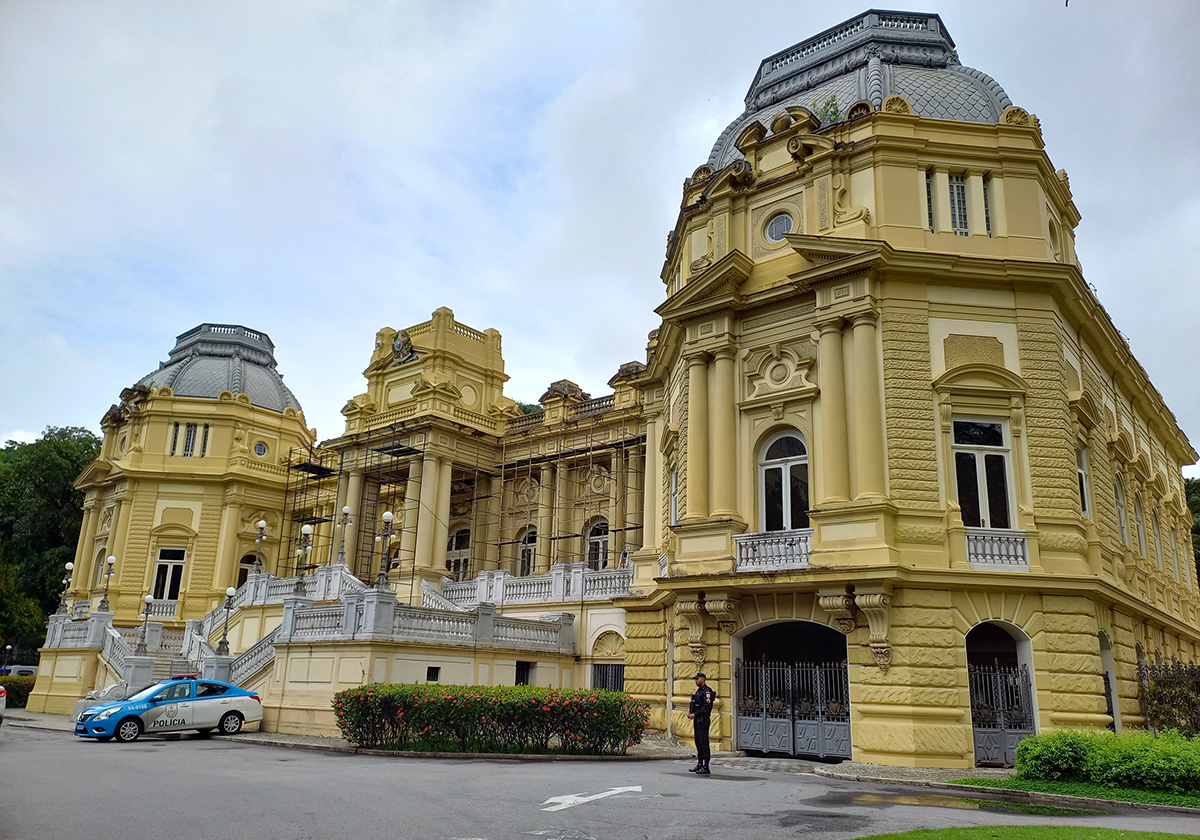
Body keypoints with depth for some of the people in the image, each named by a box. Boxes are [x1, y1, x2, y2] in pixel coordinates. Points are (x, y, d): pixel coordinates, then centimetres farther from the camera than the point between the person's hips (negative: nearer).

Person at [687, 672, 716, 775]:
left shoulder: (707, 691, -12)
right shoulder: (698, 691, 17)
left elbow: (707, 707, -21)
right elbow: (694, 705, 23)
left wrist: (695, 714, -21)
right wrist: (690, 713, 4)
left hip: (703, 720, -10)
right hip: (697, 720, 10)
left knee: (704, 743, -9)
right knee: (698, 743, 14)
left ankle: (706, 768, -8)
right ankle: (699, 765, 22)